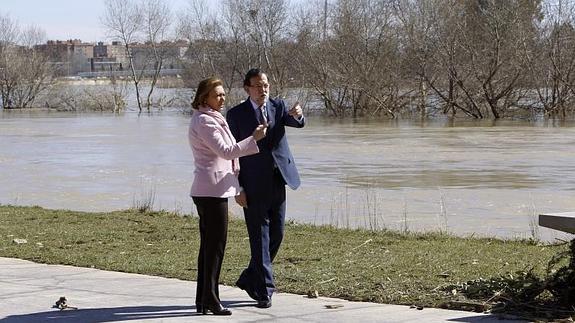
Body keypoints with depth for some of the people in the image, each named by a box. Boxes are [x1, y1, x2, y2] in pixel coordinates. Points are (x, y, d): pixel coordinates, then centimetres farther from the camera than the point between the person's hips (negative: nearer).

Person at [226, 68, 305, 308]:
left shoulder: (278, 106, 6)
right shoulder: (236, 114, -4)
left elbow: (298, 124, -11)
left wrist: (297, 115, -36)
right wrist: (238, 189, -9)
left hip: (278, 180, 4)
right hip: (254, 185, -4)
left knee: (276, 234, 10)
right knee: (260, 237, -3)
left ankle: (250, 279, 26)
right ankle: (264, 290, 2)